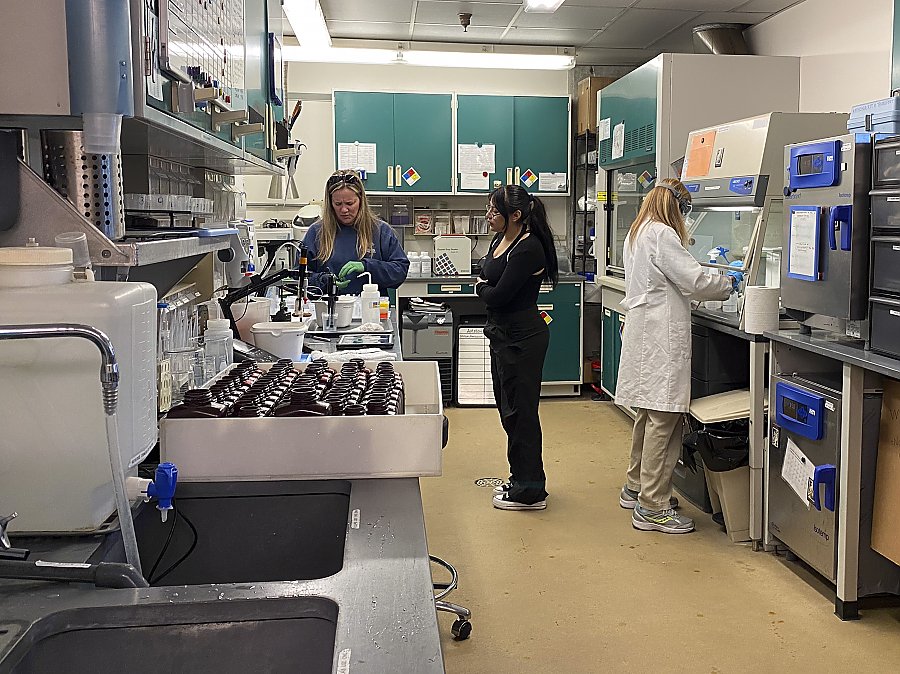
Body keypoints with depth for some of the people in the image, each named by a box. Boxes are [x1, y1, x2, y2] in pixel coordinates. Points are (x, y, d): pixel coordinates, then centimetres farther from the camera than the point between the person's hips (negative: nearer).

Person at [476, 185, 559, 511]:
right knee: (508, 408, 17)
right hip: (503, 335, 10)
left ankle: (529, 492, 11)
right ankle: (521, 480, 31)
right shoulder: (500, 240, 9)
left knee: (520, 411, -1)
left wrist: (482, 288, -3)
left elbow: (498, 296, -22)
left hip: (522, 337, -10)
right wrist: (487, 289, -10)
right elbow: (485, 280, 11)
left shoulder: (528, 249, -20)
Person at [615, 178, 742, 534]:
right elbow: (693, 280, -15)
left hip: (643, 331, 11)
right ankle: (652, 507, -1)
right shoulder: (662, 234, -13)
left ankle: (636, 488, 31)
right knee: (663, 418, -6)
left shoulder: (637, 233, 18)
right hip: (660, 336, -11)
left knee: (648, 414, 19)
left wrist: (713, 280, 19)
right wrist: (727, 282, 3)